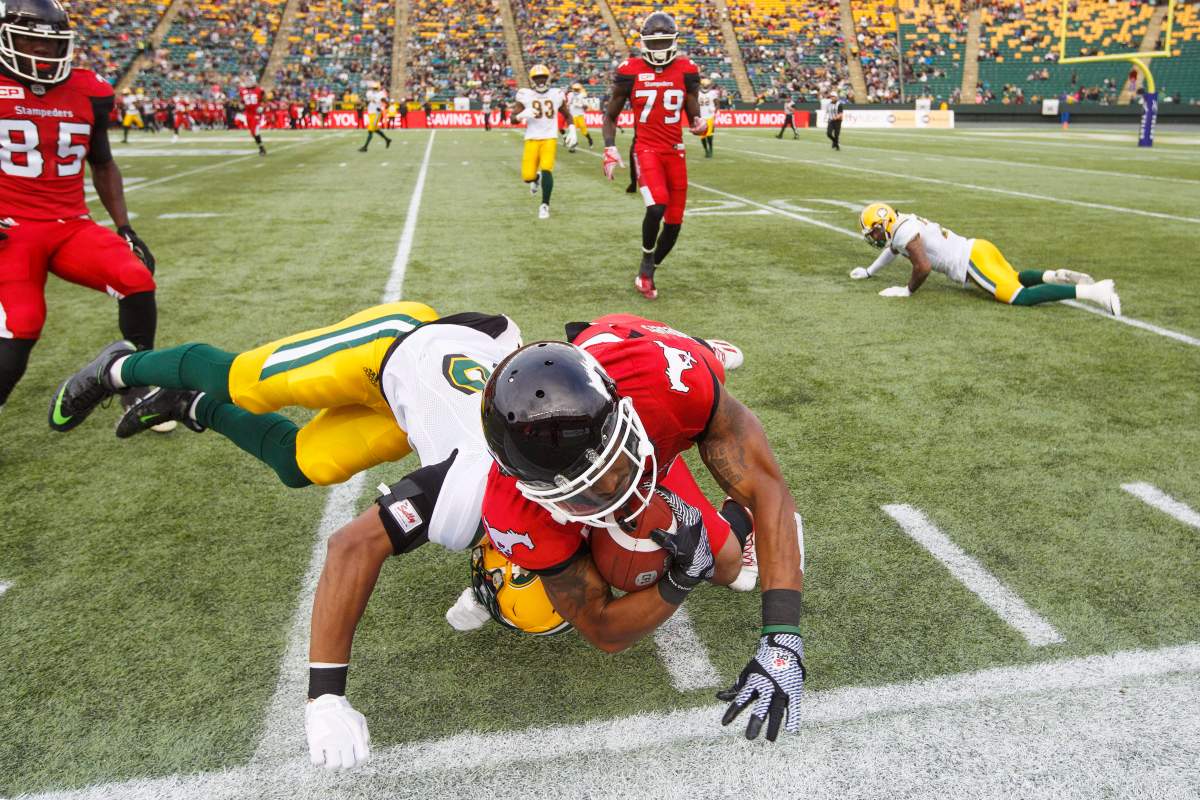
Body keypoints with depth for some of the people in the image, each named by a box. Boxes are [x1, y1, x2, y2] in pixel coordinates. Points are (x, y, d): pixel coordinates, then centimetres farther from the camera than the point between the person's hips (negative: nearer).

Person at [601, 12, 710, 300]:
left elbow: (693, 115, 10)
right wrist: (610, 150, -5)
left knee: (674, 221, 4)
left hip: (675, 151, 4)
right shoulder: (630, 72, -2)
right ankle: (647, 263, -1)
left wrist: (700, 124, -14)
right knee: (657, 205, -28)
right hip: (646, 149, -4)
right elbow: (610, 115, 8)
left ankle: (647, 272, 27)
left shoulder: (686, 71, 4)